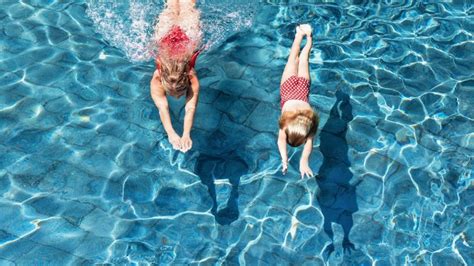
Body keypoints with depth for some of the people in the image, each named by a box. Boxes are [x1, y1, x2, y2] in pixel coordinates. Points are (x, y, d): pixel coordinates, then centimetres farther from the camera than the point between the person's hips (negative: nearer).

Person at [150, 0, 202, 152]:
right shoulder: (156, 81, -40)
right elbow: (163, 108, -52)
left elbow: (191, 108, -53)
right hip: (166, 37, 1)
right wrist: (171, 134, -68)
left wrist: (186, 135, -67)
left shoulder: (192, 78, -41)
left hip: (188, 37, 0)